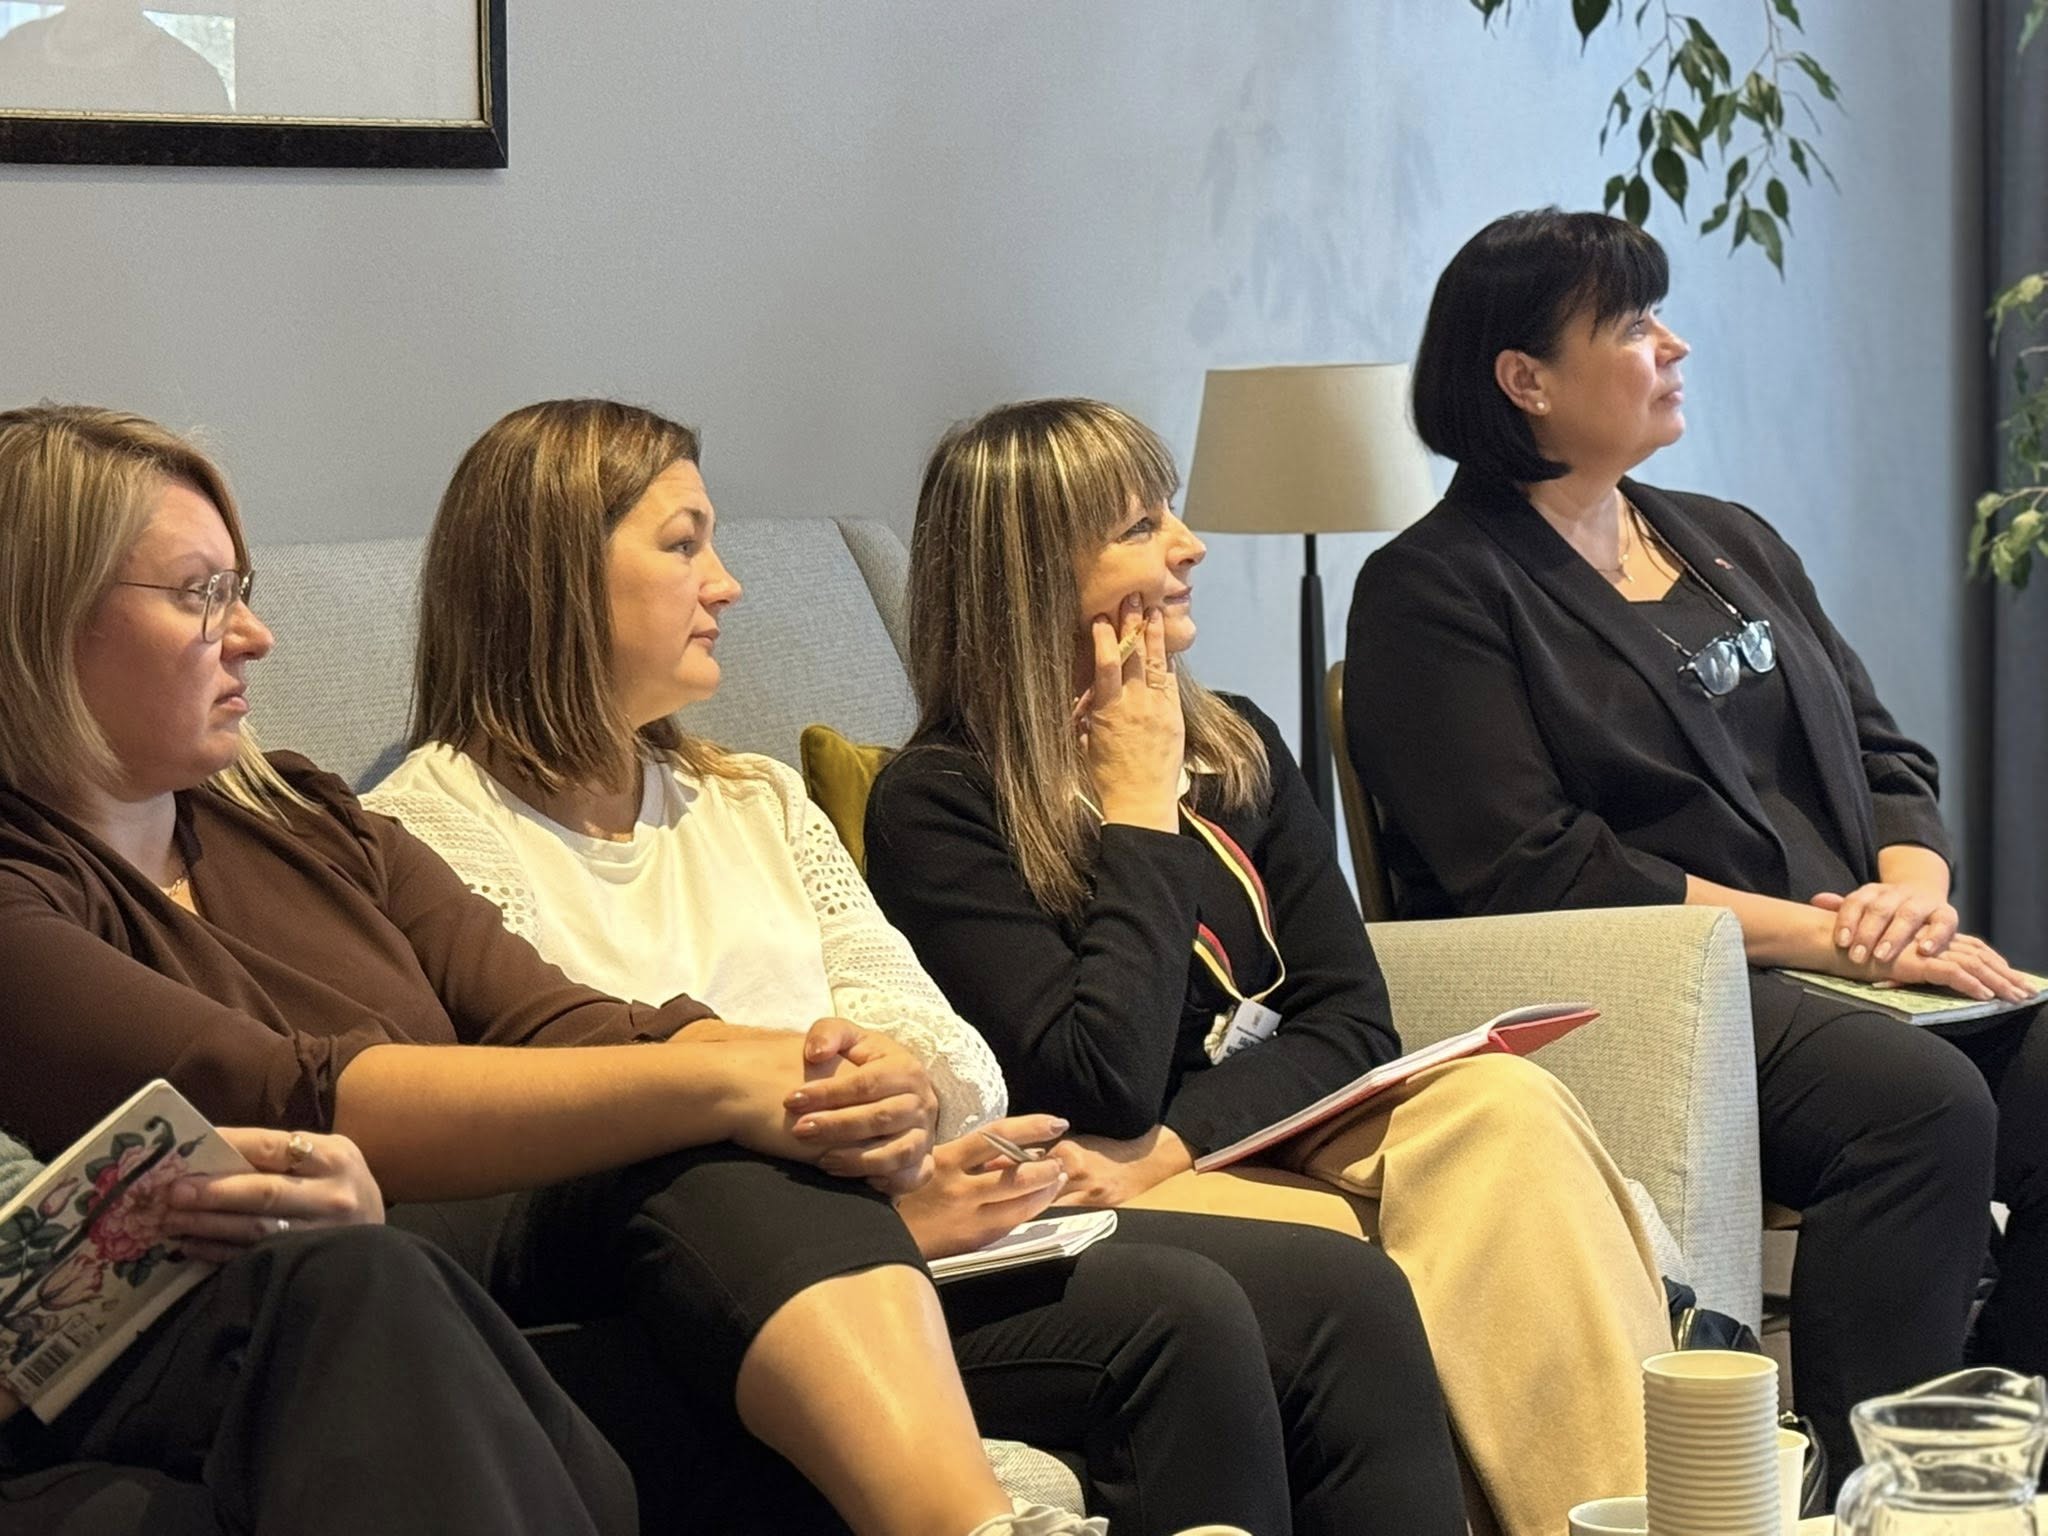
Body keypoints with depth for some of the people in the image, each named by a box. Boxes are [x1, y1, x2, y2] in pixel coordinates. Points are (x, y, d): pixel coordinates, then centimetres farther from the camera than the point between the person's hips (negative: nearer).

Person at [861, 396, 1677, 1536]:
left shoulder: (1237, 748, 15)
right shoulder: (936, 808, -5)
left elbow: (1351, 1026, 5)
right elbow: (1106, 1087, -15)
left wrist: (1174, 1145, -15)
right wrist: (1142, 809, -7)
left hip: (1284, 1143, 5)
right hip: (1128, 1217, -5)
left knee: (1504, 1099, -26)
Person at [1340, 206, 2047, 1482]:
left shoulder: (1734, 544, 23)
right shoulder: (1437, 591, -1)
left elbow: (1887, 757, 20)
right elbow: (1532, 871, -12)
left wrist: (1911, 891, -5)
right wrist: (1822, 935, -16)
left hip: (1837, 981, 7)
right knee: (1924, 1100, -32)